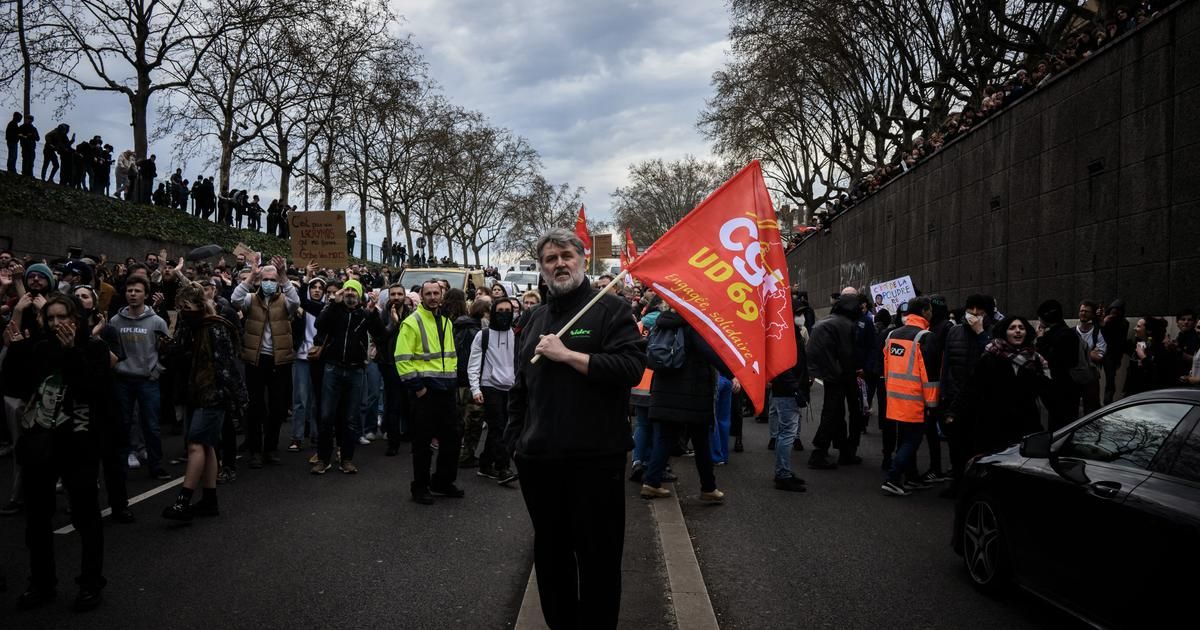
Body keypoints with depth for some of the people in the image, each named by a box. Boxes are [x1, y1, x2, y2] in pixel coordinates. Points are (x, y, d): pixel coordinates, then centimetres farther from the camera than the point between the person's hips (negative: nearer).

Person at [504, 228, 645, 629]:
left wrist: (567, 355, -15)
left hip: (595, 458, -5)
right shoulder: (536, 318, 15)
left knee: (598, 556, 5)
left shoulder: (610, 309, -3)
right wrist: (515, 438, 11)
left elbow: (631, 368, -17)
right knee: (550, 552, 16)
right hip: (539, 458, 6)